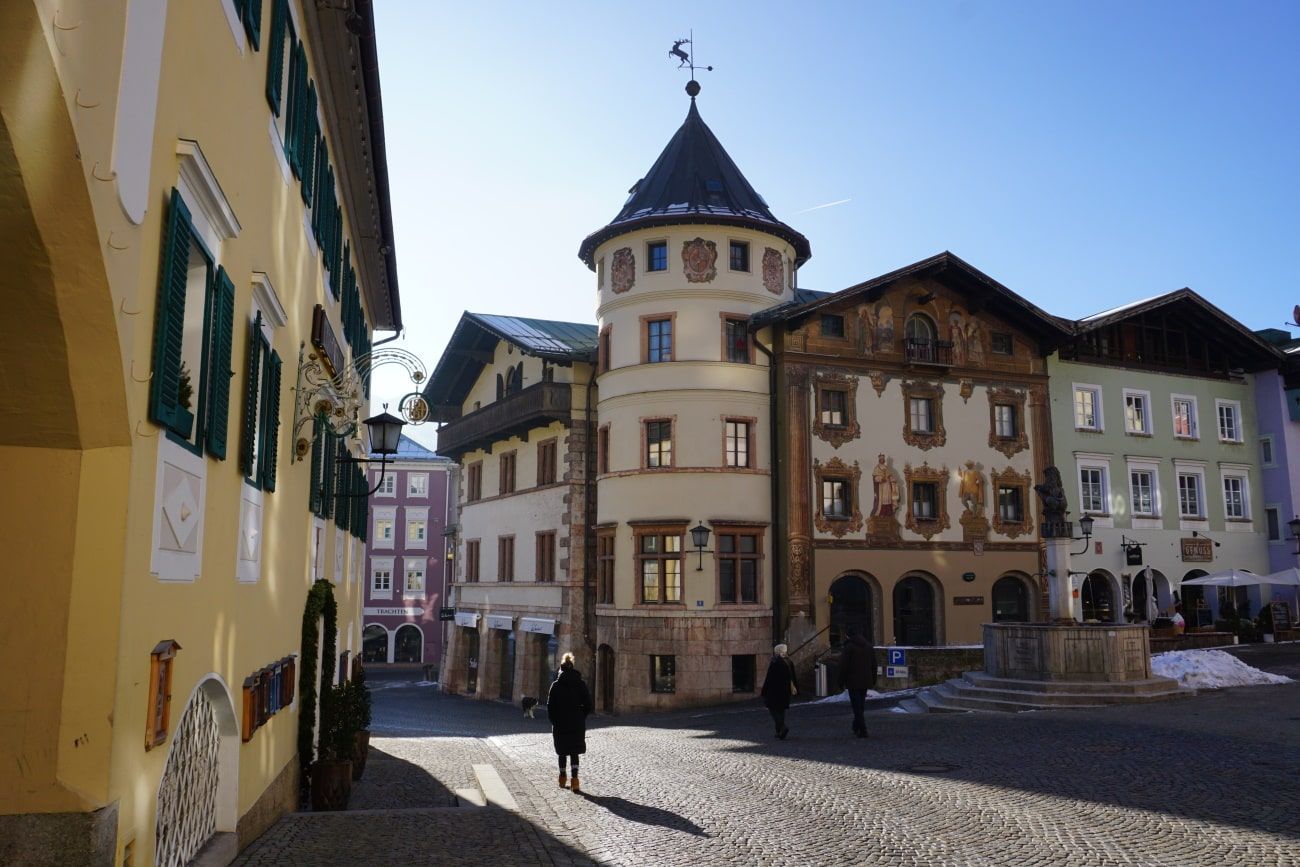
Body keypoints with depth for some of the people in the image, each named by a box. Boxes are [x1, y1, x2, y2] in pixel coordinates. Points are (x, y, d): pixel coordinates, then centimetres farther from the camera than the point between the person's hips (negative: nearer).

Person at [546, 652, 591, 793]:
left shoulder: (556, 685, -3)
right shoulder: (580, 684, 0)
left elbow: (550, 706, -4)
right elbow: (588, 704, -1)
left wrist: (554, 721, 5)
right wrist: (581, 717, 10)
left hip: (560, 724, -1)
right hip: (577, 724, 1)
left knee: (562, 753, 14)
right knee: (574, 753, 5)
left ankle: (563, 779, 24)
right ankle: (574, 781, -7)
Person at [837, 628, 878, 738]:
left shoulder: (848, 647, -11)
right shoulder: (869, 647, 9)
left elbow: (843, 666, -13)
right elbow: (874, 665, 13)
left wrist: (841, 682, -5)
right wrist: (873, 680, 19)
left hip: (853, 681, -6)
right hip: (865, 681, 6)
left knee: (857, 706, -3)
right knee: (860, 705, 18)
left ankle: (862, 730, -9)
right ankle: (856, 727, 29)